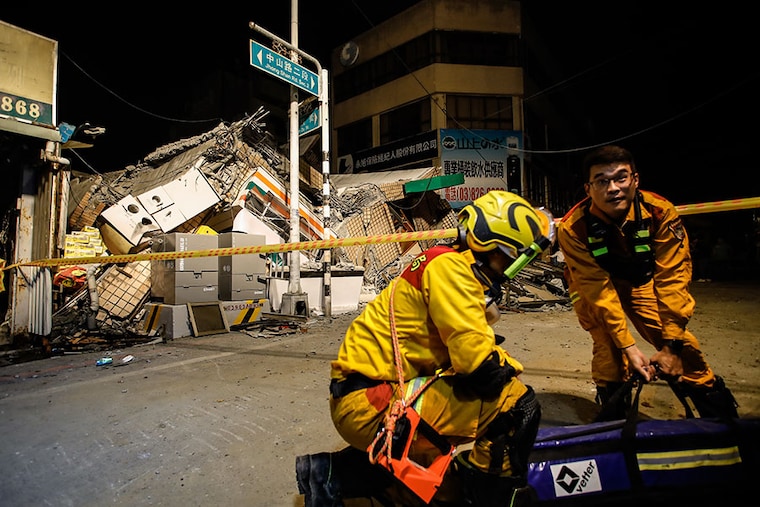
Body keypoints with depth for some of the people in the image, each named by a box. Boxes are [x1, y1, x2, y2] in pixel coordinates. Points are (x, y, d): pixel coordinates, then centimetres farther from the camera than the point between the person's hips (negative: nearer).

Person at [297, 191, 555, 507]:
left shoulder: (463, 271, 16)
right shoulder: (450, 267, -16)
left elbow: (467, 344, 17)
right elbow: (475, 358, -22)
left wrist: (504, 364, 4)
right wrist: (512, 369, -2)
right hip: (371, 402, -11)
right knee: (517, 406, -15)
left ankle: (333, 472, 28)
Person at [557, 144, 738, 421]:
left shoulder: (661, 212, -26)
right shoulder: (573, 228, -30)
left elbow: (672, 278, -25)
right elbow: (598, 289, -27)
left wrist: (671, 345, -27)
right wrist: (628, 346, -29)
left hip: (641, 281, 2)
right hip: (595, 285, -1)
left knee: (679, 343, -14)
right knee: (608, 346, -20)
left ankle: (721, 414, 10)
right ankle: (613, 413, 5)